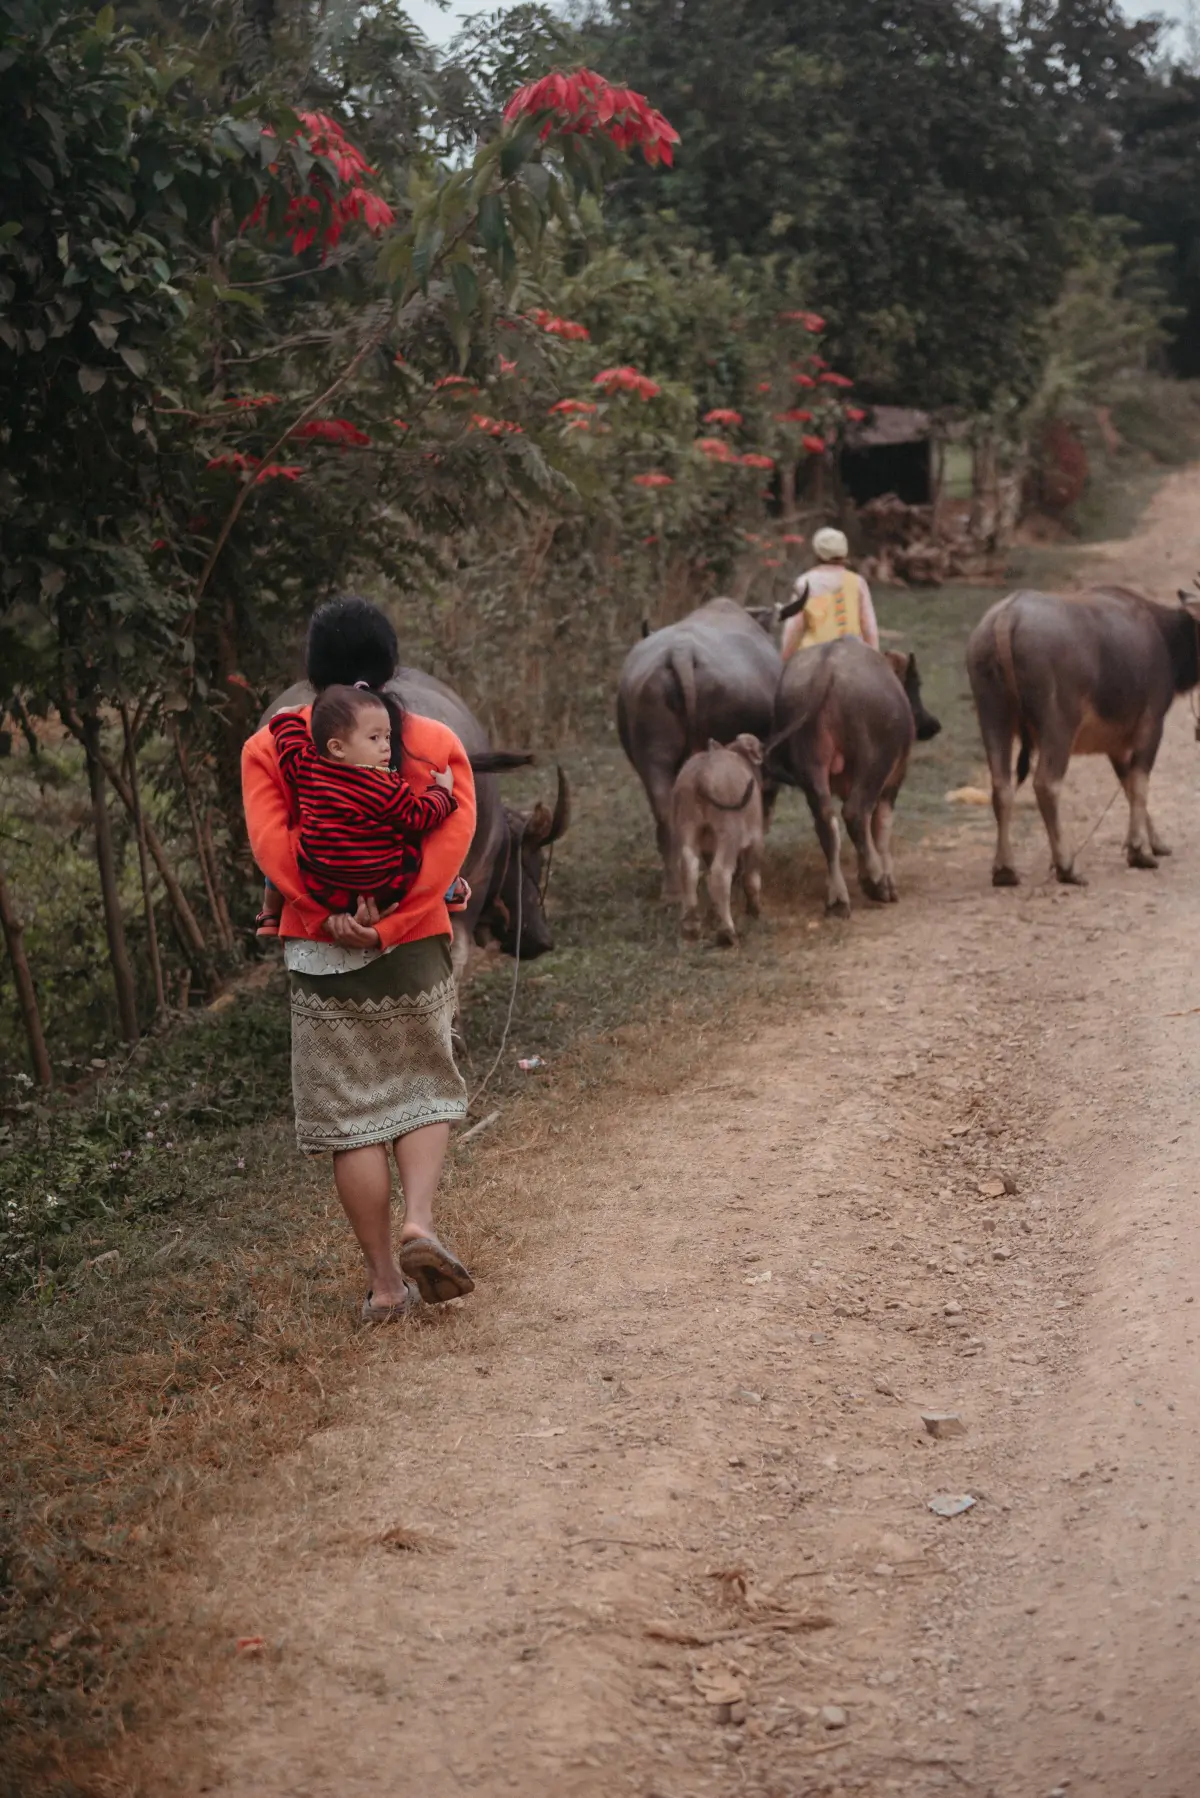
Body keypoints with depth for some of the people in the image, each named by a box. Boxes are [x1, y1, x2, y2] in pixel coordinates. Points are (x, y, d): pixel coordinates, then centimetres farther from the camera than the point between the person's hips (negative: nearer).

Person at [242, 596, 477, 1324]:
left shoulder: (271, 746, 1)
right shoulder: (437, 743, 2)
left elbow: (270, 839, -13)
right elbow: (451, 842, -10)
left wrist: (327, 913, -17)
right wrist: (388, 922, -14)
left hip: (321, 956, 0)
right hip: (416, 951, 0)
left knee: (350, 1116, 6)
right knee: (425, 1093, 16)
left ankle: (385, 1280, 7)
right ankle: (420, 1221, -8)